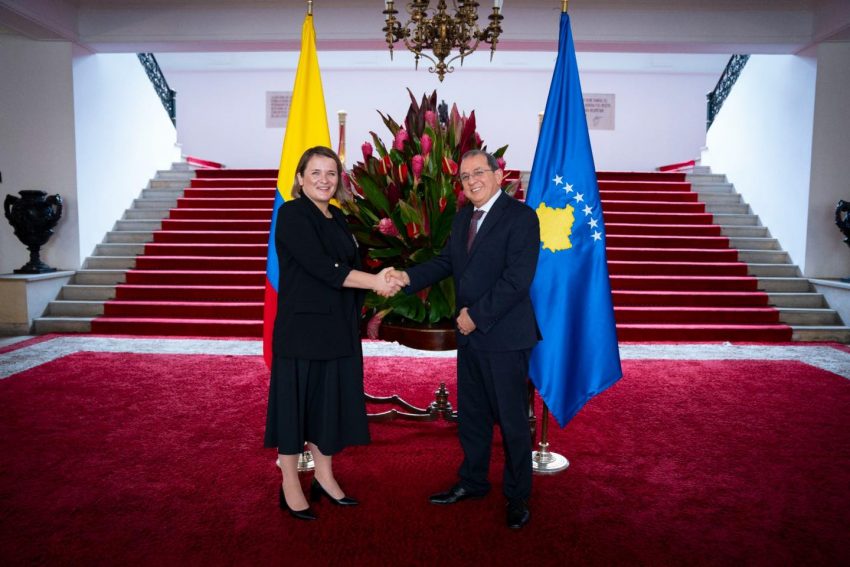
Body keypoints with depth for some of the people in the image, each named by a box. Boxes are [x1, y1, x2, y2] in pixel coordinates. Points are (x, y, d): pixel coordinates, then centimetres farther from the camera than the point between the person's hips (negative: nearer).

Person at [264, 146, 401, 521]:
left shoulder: (337, 218, 13)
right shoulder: (291, 214, -10)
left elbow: (350, 265, 10)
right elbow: (321, 267, -20)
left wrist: (380, 279, -7)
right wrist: (374, 282, -20)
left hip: (339, 327, 7)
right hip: (301, 326, -7)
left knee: (331, 401, 13)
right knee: (296, 401, 4)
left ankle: (324, 477, 28)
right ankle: (290, 486, 19)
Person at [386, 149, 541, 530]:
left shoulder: (520, 216, -12)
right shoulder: (462, 218, 13)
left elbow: (517, 278, -19)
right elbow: (446, 262, 10)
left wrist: (477, 316, -18)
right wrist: (408, 277, -7)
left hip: (504, 337, -7)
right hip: (469, 333, 7)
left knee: (512, 420, 6)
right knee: (470, 415, 18)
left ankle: (518, 496, 23)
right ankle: (472, 482, 36)